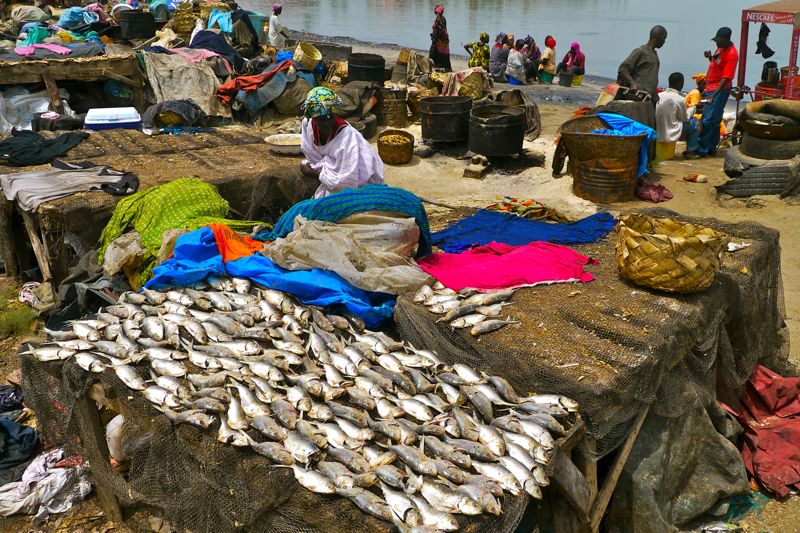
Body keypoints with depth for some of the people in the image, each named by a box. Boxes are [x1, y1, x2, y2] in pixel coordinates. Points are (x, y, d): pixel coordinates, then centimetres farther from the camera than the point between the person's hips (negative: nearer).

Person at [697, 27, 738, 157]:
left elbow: (726, 78, -23)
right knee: (714, 120, 13)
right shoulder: (721, 48, 7)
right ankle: (711, 147, 20)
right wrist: (710, 57, 1)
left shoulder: (731, 54, -20)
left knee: (709, 120, -9)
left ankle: (702, 149, -5)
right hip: (711, 87, 9)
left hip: (720, 89, -9)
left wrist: (714, 94, -29)